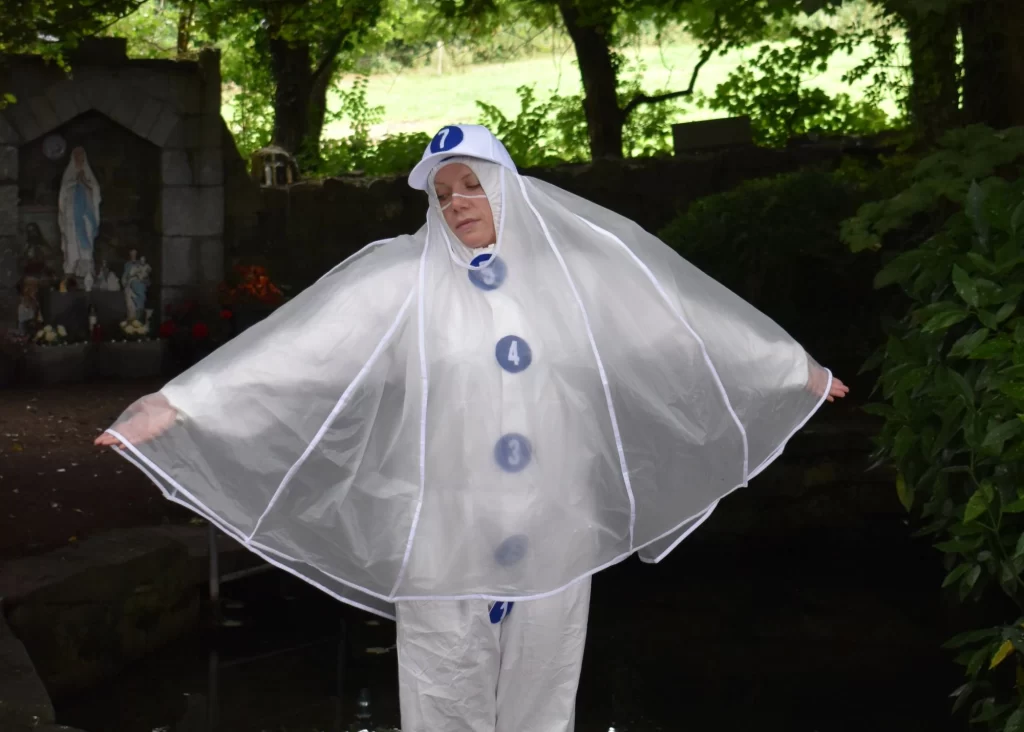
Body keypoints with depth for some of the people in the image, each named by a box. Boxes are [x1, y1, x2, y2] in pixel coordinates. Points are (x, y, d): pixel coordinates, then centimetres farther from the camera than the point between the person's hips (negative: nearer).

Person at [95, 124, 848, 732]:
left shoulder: (576, 269, 2)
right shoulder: (399, 278, -4)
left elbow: (676, 326, 11)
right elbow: (296, 346, -10)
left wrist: (797, 370, 19)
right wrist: (176, 404, -18)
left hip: (552, 531, 2)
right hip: (446, 531, -2)